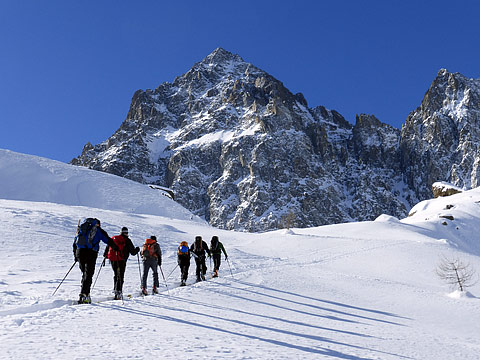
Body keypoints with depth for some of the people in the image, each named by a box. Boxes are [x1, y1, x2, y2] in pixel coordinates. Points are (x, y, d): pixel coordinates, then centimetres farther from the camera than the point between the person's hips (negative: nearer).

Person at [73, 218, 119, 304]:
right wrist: (116, 248, 19)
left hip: (80, 252, 5)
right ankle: (83, 295, -18)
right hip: (91, 253, -5)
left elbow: (75, 244, 25)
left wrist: (75, 256, 31)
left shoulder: (81, 229, 24)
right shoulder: (99, 230, 10)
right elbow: (108, 240, 7)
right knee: (88, 275, -5)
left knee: (85, 274, 16)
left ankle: (86, 294, 14)